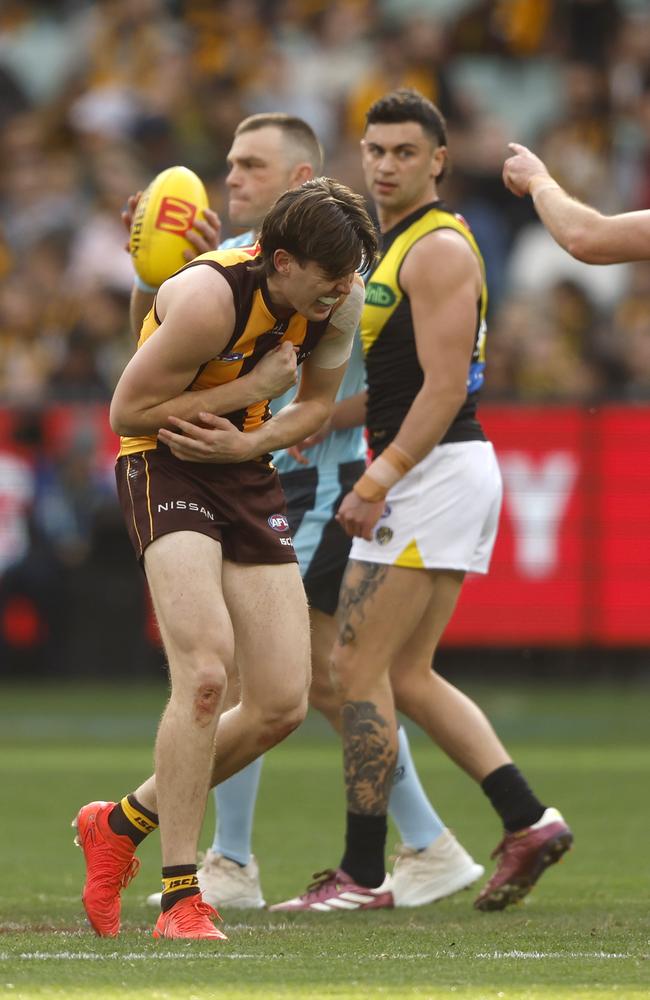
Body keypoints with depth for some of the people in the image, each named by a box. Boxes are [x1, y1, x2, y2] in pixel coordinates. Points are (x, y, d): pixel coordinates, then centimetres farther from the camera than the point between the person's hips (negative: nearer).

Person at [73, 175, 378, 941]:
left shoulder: (337, 304, -5)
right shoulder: (209, 299, -26)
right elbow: (128, 411, -19)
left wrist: (248, 442, -11)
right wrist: (253, 385, -21)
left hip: (248, 476, 7)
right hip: (164, 468, -7)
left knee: (283, 706, 1)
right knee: (205, 671, -26)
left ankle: (124, 822, 22)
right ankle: (180, 899, -19)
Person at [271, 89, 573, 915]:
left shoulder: (440, 249, -13)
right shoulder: (395, 247, 18)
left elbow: (445, 387, -20)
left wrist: (377, 483, -21)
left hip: (435, 473, -10)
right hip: (436, 474, 10)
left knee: (359, 667, -7)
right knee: (405, 675, 11)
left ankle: (362, 873, -4)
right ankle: (528, 821, 9)